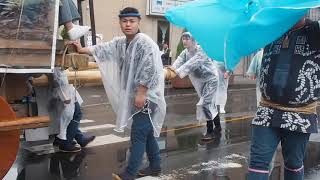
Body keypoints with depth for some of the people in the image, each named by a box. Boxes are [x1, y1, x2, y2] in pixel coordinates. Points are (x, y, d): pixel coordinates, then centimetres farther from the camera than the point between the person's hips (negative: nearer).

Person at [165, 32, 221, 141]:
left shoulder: (201, 51, -24)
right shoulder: (185, 53, -2)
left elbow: (192, 63, -39)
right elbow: (178, 62, -20)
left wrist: (177, 72, -52)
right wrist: (169, 71, -42)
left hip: (210, 79, -7)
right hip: (200, 81, 7)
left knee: (205, 104, -13)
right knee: (209, 104, 14)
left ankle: (210, 131, 0)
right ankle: (218, 127, 28)